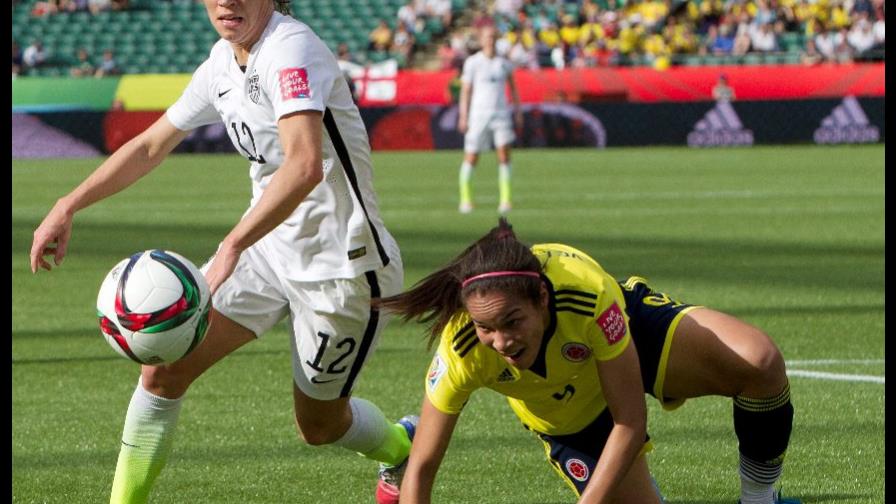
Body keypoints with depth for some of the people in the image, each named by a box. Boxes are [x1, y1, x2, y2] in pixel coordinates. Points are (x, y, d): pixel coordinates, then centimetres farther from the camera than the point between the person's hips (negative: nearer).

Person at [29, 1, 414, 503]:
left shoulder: (291, 48, -26)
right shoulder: (222, 62, 1)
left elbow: (304, 166, -42)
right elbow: (151, 145, 16)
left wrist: (231, 248, -50)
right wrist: (68, 207, 10)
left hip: (340, 267, -7)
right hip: (269, 249, 7)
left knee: (319, 425, 11)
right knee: (164, 364, -8)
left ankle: (404, 445, 44)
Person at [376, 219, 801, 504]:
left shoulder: (588, 291, -41)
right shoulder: (461, 351, -36)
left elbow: (630, 423, -32)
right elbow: (421, 467, -26)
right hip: (567, 417, 1)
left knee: (760, 362, -28)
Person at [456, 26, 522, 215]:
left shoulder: (504, 63, 9)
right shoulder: (472, 62, -1)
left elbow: (513, 88, 19)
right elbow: (465, 91, -1)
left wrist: (518, 112, 14)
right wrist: (463, 117, -6)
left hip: (501, 113, 2)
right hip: (478, 113, -2)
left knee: (504, 154, -11)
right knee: (471, 158, 0)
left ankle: (505, 199, -11)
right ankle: (465, 198, 12)